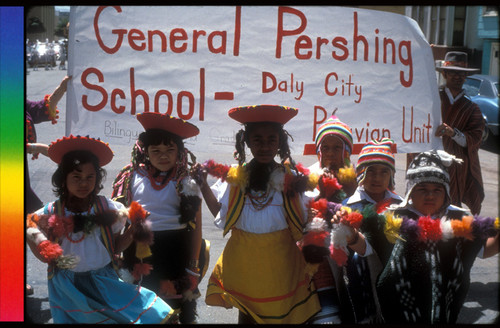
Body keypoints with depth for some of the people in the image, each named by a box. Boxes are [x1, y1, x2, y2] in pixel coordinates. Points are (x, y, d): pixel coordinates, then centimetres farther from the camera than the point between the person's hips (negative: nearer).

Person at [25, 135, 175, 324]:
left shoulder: (107, 209, -4)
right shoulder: (51, 213, -5)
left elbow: (115, 248, 1)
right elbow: (46, 257, -1)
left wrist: (132, 231, -14)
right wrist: (32, 237, -17)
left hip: (104, 283, 0)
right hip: (67, 289, 0)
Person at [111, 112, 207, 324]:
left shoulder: (187, 183, -3)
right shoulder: (133, 178, 2)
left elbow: (196, 227, -2)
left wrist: (193, 269, -5)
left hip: (176, 254, -2)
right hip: (140, 253, 2)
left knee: (183, 310, 2)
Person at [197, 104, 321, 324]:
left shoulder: (290, 178, -4)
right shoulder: (235, 176, 0)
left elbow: (302, 223, -6)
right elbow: (221, 217, -2)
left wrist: (299, 193, -20)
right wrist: (203, 185, -7)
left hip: (279, 262, -1)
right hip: (243, 262, 1)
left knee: (280, 312, 10)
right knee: (246, 313, 14)